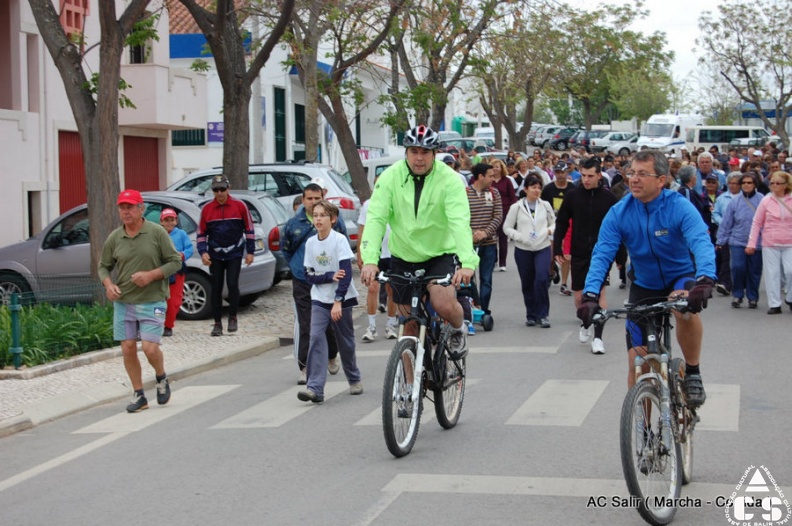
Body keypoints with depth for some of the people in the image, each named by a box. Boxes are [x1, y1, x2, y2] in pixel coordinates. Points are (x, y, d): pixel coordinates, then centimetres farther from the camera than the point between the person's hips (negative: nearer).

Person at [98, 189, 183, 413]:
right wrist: (108, 284, -6)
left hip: (152, 302, -3)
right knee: (128, 348, 2)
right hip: (123, 302, 3)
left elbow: (175, 261, -2)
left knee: (150, 348, -11)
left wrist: (151, 275, -15)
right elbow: (103, 266, 15)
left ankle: (162, 378, 21)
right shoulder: (114, 237, 4)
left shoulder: (157, 232, -5)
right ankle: (138, 395, 16)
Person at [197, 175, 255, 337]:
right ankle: (217, 323, 14)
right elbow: (201, 233, 7)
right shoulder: (207, 209, 1)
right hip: (215, 255, 2)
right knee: (216, 288, 4)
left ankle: (232, 317, 12)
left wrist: (250, 252, 1)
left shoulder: (239, 206, -3)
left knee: (232, 285, -10)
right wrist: (203, 252, -6)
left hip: (234, 254, -2)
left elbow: (249, 229, 3)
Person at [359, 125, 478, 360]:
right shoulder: (390, 177, -11)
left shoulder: (449, 179, -16)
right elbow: (375, 219, -20)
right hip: (403, 258, 2)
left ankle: (458, 329, 11)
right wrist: (370, 259, -35)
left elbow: (460, 222, -28)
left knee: (444, 304, -24)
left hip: (441, 255, -2)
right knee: (411, 322, 6)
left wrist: (467, 262, -43)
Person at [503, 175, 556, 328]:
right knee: (527, 284, 7)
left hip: (543, 248, 0)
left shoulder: (546, 205, 7)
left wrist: (549, 230, -5)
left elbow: (554, 223, 17)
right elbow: (507, 227, 3)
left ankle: (543, 314, -8)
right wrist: (520, 237, -11)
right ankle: (531, 315, 22)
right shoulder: (516, 207, 2)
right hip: (523, 250, 0)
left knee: (542, 278, -19)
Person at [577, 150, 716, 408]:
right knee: (637, 362, 0)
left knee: (685, 308, -38)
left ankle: (693, 373, -14)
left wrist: (705, 280, -56)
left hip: (680, 278, -3)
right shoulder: (619, 213, -16)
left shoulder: (680, 207, -23)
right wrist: (590, 295, -39)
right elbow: (602, 255, -23)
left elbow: (701, 243, -37)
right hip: (643, 285, 3)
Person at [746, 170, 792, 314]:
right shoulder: (766, 201, -1)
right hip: (770, 244, 0)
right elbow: (757, 223, 3)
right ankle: (774, 304, 11)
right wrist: (751, 243, -1)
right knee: (772, 274, 3)